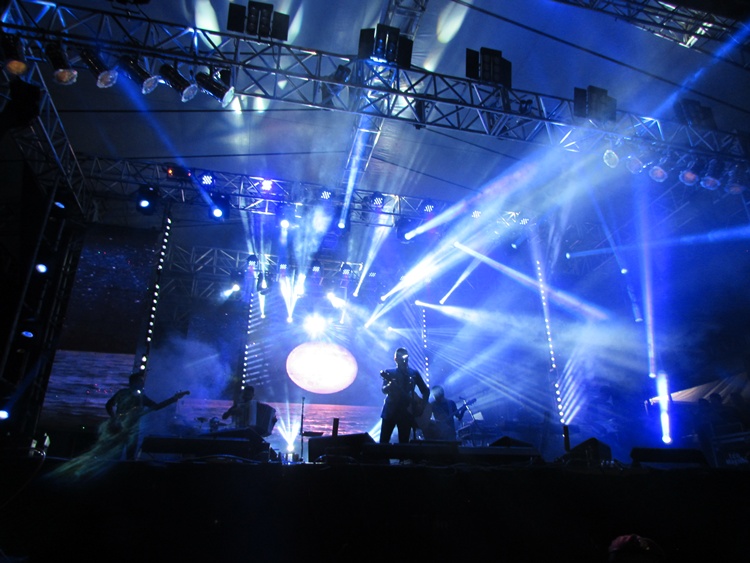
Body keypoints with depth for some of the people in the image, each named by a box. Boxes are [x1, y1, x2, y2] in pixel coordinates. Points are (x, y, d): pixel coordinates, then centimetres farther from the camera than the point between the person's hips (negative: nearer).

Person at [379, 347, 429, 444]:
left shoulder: (414, 373, 10)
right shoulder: (389, 373, 5)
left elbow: (426, 390, 14)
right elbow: (384, 390, -7)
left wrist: (423, 405, -1)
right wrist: (390, 385, -29)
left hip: (406, 412, 2)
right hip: (390, 410, -1)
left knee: (404, 442, 2)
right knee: (384, 441, -5)